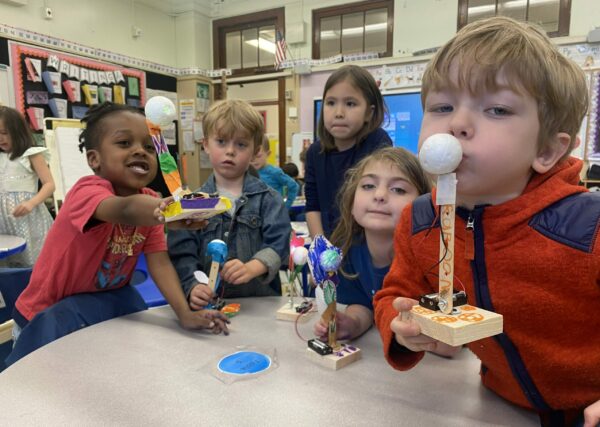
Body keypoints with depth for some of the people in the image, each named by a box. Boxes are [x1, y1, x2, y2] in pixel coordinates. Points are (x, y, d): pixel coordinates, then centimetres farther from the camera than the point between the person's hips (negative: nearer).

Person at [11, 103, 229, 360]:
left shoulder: (148, 200, -8)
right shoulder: (88, 191, -27)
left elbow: (160, 262, -17)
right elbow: (126, 209, -52)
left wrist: (185, 314, -31)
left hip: (107, 303, 5)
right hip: (47, 315, -5)